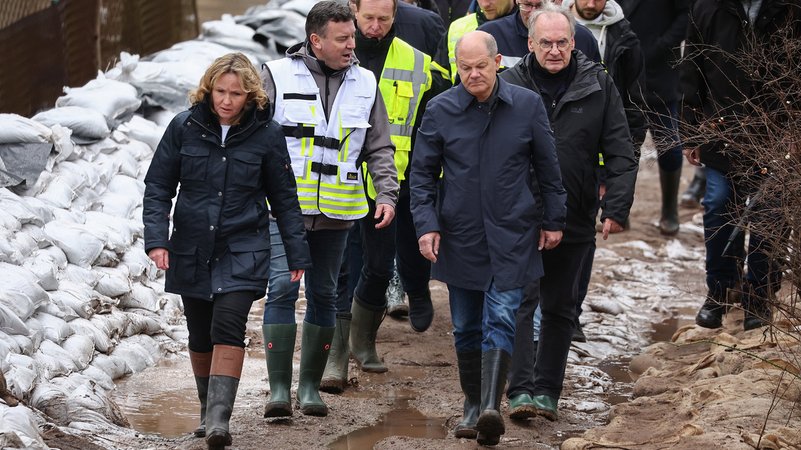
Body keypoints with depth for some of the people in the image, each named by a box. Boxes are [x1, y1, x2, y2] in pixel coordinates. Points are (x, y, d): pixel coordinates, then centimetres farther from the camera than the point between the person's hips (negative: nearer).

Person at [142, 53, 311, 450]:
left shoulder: (266, 134, -3)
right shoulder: (184, 127, -2)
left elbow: (284, 199, 5)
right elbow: (158, 187, 3)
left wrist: (297, 254, 6)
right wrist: (156, 238, -9)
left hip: (242, 252, -2)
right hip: (191, 250, 2)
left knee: (228, 327, -18)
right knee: (200, 337, 11)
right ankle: (208, 410, 28)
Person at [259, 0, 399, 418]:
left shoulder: (364, 83, 9)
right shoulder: (278, 75, -1)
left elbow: (379, 148, 13)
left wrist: (387, 194, 0)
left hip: (336, 211, 4)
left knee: (323, 296, 8)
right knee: (282, 289, -12)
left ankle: (310, 385, 17)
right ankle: (279, 388, -10)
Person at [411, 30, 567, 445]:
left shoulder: (527, 105, -2)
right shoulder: (440, 111, -2)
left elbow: (547, 168, 7)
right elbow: (422, 173, 3)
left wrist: (553, 220, 9)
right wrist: (426, 225, -6)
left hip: (512, 234, -2)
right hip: (460, 236, 2)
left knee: (500, 320, -12)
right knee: (466, 326, 10)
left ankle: (491, 407, -20)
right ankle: (473, 405, 24)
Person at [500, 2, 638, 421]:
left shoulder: (598, 84, 0)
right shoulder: (509, 84, -3)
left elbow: (620, 152, 2)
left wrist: (616, 208, -6)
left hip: (574, 220, 2)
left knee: (560, 308, 10)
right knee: (520, 301, -7)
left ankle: (547, 391, 19)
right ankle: (520, 390, -7)